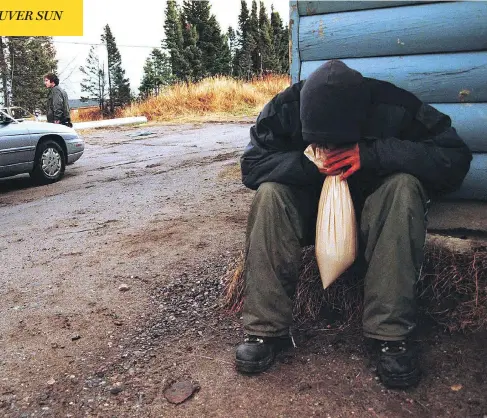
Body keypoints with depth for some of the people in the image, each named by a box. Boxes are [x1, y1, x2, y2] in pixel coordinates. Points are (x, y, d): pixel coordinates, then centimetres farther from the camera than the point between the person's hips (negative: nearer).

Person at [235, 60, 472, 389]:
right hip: (310, 210, 1)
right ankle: (266, 329, -25)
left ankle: (391, 333, -29)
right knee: (270, 194, -29)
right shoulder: (285, 108, -17)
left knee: (403, 184, -32)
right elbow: (251, 164, -19)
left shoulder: (394, 107, -22)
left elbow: (456, 159, -24)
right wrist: (309, 164, -34)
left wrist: (372, 154, -35)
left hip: (374, 212, 0)